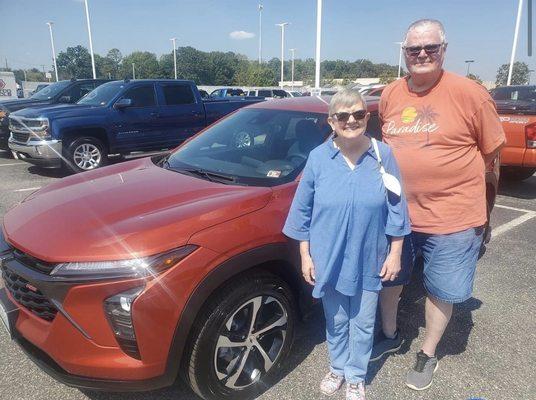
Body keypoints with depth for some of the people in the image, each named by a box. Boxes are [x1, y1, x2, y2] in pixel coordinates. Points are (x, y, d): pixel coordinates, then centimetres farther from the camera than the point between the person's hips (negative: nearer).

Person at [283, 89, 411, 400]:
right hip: (329, 260, 1)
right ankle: (338, 368, 43)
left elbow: (396, 209, -2)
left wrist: (395, 254, -1)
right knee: (336, 321, 19)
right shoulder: (318, 158, -7)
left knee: (363, 322, 15)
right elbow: (303, 211, -2)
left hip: (369, 261, 0)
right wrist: (306, 255, -2)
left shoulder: (383, 156, -7)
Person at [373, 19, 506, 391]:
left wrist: (451, 178, -3)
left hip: (452, 217, -4)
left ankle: (428, 355, 37)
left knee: (441, 290, 12)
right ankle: (390, 336, 46)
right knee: (388, 277, 19)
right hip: (396, 212, 5)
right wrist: (413, 176, 9)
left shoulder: (469, 92, -12)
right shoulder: (390, 95, 1)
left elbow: (491, 149, -3)